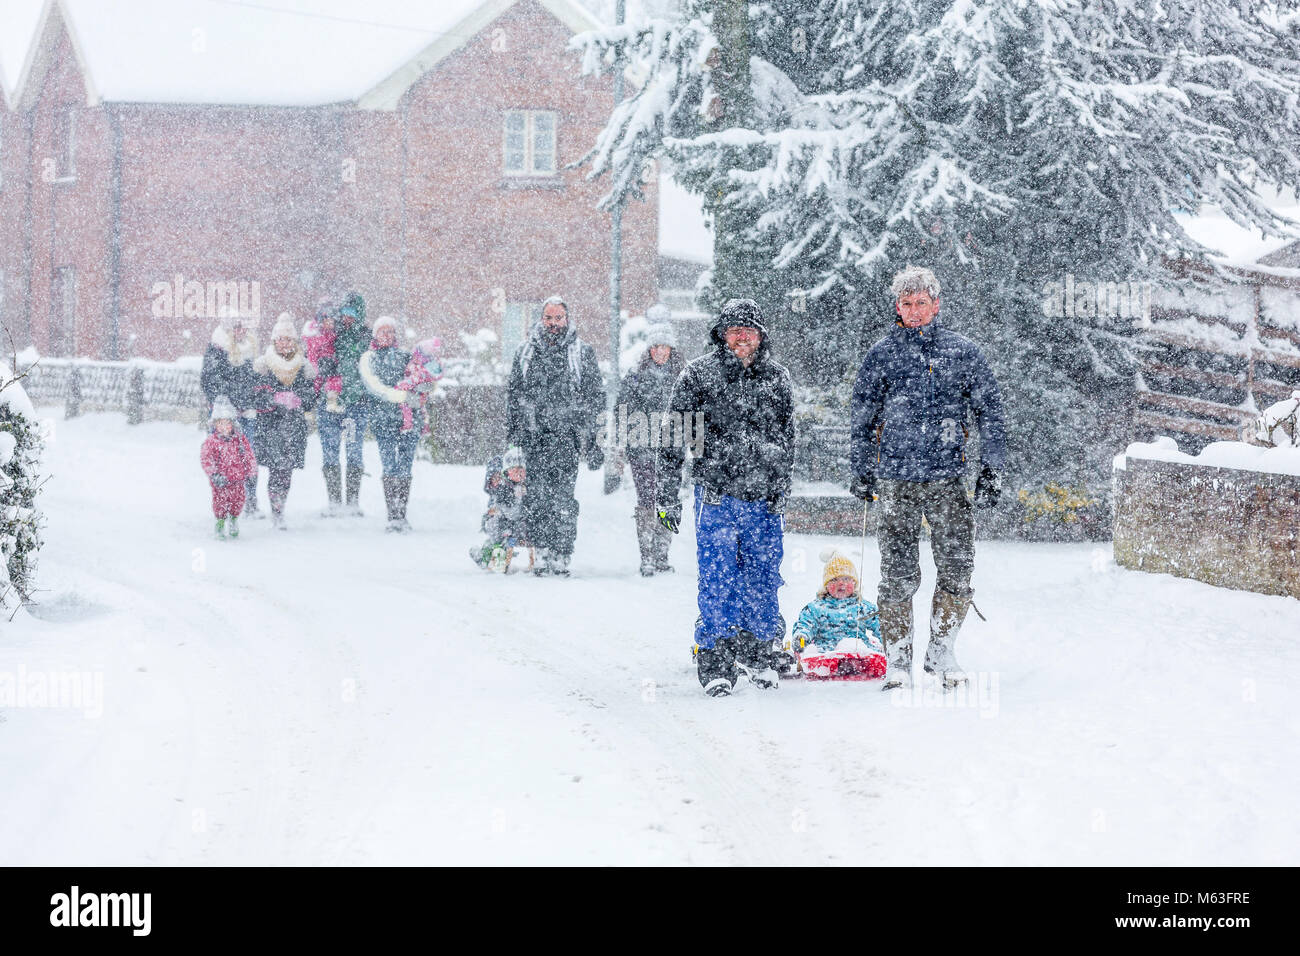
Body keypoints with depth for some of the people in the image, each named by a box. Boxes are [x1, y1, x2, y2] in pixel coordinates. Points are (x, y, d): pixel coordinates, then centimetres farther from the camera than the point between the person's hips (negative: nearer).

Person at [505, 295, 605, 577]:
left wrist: (589, 432, 0)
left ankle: (562, 556, -6)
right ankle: (542, 553, 4)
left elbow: (595, 394, 7)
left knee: (563, 495, -9)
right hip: (534, 435, 2)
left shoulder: (583, 353, 8)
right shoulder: (526, 352, 14)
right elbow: (513, 394, 18)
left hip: (567, 434, -2)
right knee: (536, 495, -3)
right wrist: (513, 432, 11)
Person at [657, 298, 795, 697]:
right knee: (717, 582, -4)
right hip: (716, 495, -3)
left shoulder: (777, 378, 9)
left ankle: (760, 655, 23)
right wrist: (667, 495, -1)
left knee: (763, 579, 7)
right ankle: (716, 665, 4)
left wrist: (781, 486, 8)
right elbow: (674, 438, 1)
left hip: (764, 498, 3)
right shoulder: (698, 374, 0)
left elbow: (787, 437, 16)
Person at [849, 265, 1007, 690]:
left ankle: (941, 654, 16)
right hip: (895, 480, -1)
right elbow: (863, 418, 12)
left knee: (958, 571, -1)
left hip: (947, 479, 1)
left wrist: (991, 469, 4)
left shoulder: (963, 352, 7)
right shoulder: (881, 355, 7)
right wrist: (862, 472, 8)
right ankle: (898, 663, 8)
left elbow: (989, 411, 10)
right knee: (898, 575, -2)